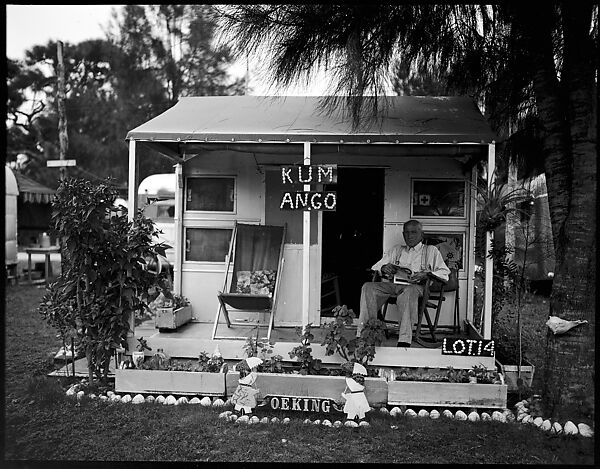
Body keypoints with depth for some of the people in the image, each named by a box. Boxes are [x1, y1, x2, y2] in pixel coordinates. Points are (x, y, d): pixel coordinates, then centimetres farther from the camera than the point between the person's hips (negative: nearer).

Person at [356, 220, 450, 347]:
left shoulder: (430, 251, 20)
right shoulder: (396, 249, 29)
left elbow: (444, 273, 8)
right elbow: (375, 267, 24)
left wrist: (426, 274, -12)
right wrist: (384, 268, -2)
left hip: (416, 286, -3)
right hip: (394, 284, 4)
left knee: (409, 292, -41)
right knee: (368, 287, -25)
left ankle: (404, 341, -46)